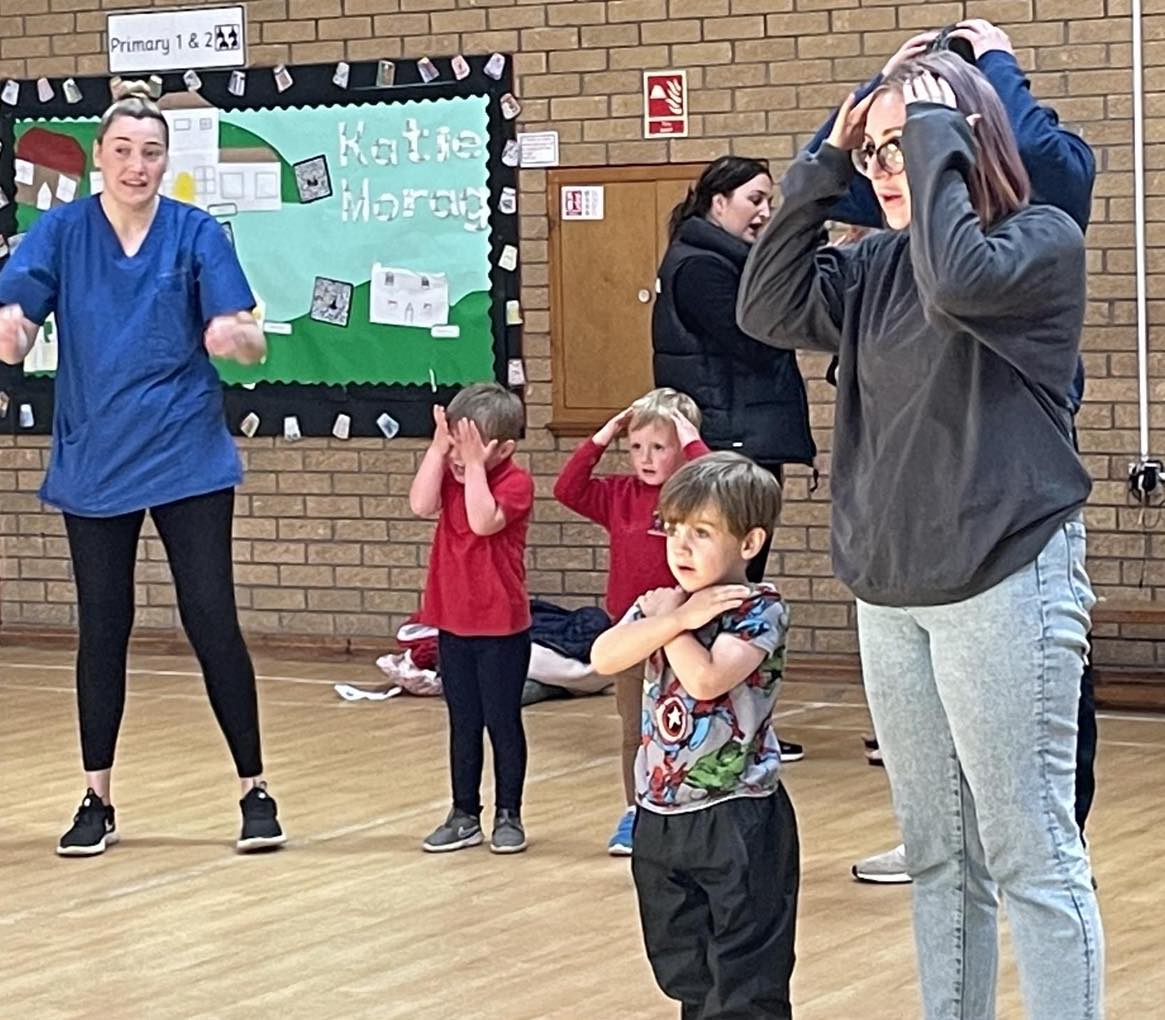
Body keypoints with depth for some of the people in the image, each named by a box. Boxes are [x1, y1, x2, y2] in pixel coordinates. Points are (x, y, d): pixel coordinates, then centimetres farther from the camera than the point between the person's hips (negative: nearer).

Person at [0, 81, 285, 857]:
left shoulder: (197, 233, -5)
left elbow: (249, 342, -10)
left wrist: (236, 334, -34)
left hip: (188, 458, -1)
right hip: (95, 463, 1)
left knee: (213, 622, -2)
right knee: (103, 631, 7)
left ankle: (256, 790, 8)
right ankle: (97, 800, 17)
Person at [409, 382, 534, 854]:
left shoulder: (515, 482, -12)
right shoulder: (451, 475, 5)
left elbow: (483, 520, -30)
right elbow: (421, 505, -14)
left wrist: (473, 464, -26)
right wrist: (438, 447, -16)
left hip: (501, 628, -5)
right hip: (452, 624, 6)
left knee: (502, 721, 4)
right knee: (463, 723, 11)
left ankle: (509, 815, 15)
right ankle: (464, 815, 18)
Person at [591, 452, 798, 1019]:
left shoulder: (758, 611, -12)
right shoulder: (660, 604, 7)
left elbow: (706, 678, -27)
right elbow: (603, 657, -9)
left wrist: (668, 620, -13)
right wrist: (674, 619, -19)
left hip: (735, 820, -7)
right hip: (661, 816, 7)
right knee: (683, 970, 17)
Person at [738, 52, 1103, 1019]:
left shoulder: (1042, 241, -7)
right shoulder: (879, 265, 12)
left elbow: (959, 281, -26)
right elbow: (770, 309, 3)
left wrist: (937, 133, -16)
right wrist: (823, 167, 0)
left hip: (1006, 580, -7)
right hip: (891, 590, 7)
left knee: (1034, 855, -6)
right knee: (938, 854, 12)